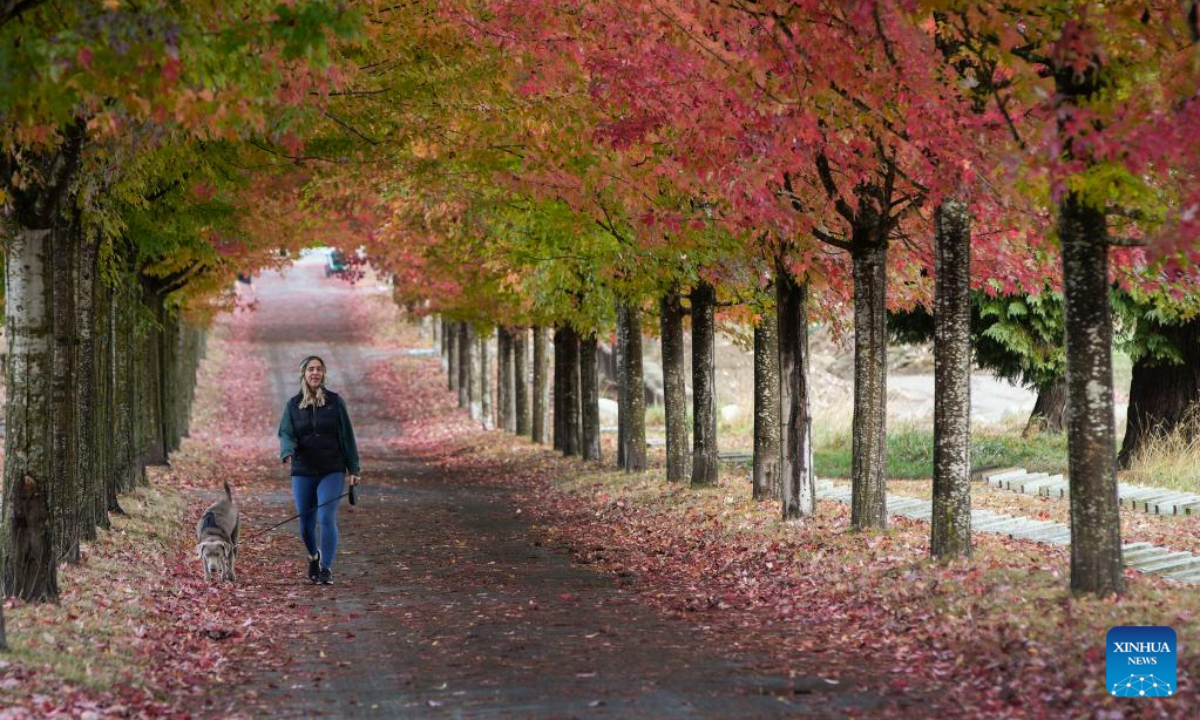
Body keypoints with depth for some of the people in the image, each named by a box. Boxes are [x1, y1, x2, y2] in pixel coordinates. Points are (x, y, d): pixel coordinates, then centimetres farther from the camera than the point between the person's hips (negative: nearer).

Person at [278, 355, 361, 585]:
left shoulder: (335, 401, 1)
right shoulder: (293, 404, 5)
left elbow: (346, 436, 3)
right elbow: (286, 433, -2)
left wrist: (353, 469, 1)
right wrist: (288, 452, -25)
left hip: (332, 471, -2)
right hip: (303, 472, 2)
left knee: (327, 518, -17)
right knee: (306, 523, 7)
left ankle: (326, 569, -15)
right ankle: (314, 556, 36)